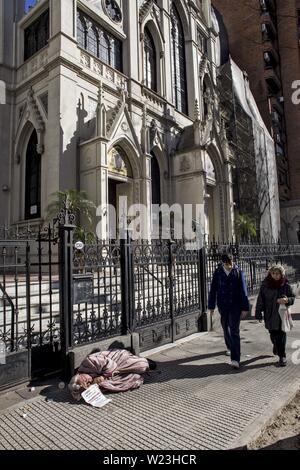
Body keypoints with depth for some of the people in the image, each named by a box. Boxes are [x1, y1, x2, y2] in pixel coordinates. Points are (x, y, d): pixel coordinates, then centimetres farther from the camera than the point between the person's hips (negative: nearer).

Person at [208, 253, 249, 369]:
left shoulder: (238, 272, -7)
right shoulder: (218, 272, -4)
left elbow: (243, 291, -5)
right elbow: (213, 290, 1)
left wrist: (245, 308, -6)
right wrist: (211, 306, 2)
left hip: (235, 305, -3)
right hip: (222, 305, 3)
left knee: (234, 331, -8)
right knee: (225, 328, 19)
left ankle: (235, 359, -5)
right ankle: (230, 347, 45)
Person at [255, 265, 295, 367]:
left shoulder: (286, 285, -4)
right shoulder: (265, 285, -4)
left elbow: (293, 298, 4)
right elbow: (260, 300, 0)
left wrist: (287, 300, -19)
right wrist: (258, 314, 0)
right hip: (270, 315, 1)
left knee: (281, 335, -3)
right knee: (273, 334, 11)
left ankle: (282, 356, 11)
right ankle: (276, 346, 43)